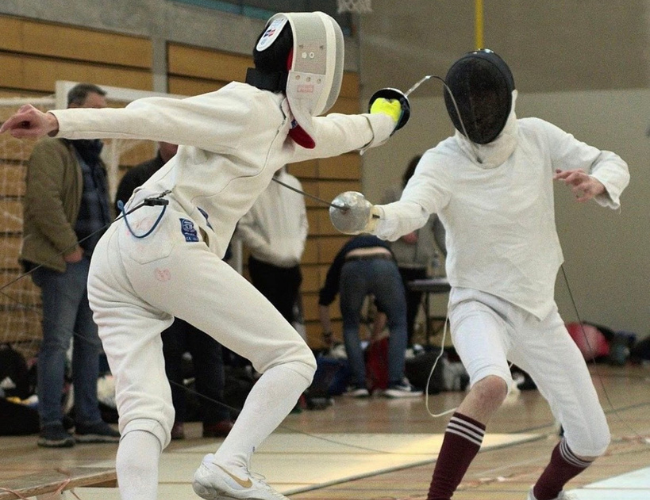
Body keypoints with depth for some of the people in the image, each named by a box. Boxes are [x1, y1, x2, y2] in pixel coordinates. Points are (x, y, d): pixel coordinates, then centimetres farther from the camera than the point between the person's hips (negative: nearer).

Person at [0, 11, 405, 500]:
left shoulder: (282, 123, 26)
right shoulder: (249, 107, -1)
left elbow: (335, 133, 48)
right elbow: (152, 116, -12)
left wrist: (383, 120, 66)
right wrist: (59, 123, -22)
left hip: (112, 269, 9)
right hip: (167, 248, -9)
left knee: (146, 417, -4)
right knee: (293, 360, 1)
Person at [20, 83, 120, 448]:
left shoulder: (93, 157, 21)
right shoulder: (52, 151, -7)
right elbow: (44, 202, -19)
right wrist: (69, 246, -18)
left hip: (96, 263, 9)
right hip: (64, 262, -9)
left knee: (90, 343, 11)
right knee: (58, 342, -7)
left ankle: (89, 421, 16)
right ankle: (51, 426, -6)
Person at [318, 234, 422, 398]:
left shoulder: (346, 251, 42)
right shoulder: (384, 247, 44)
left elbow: (324, 302, 42)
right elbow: (382, 307, 50)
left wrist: (327, 334, 55)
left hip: (353, 269, 0)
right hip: (384, 268, 0)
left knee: (350, 326, 22)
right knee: (398, 324, 20)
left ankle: (359, 383, 16)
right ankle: (396, 383, 11)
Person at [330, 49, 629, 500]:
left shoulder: (537, 137, -7)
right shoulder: (441, 163, -18)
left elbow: (614, 166, 1)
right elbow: (410, 212, -37)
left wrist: (596, 183, -24)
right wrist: (372, 219, -61)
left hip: (539, 313, 4)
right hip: (480, 306, -4)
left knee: (592, 443, 4)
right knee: (492, 385, -39)